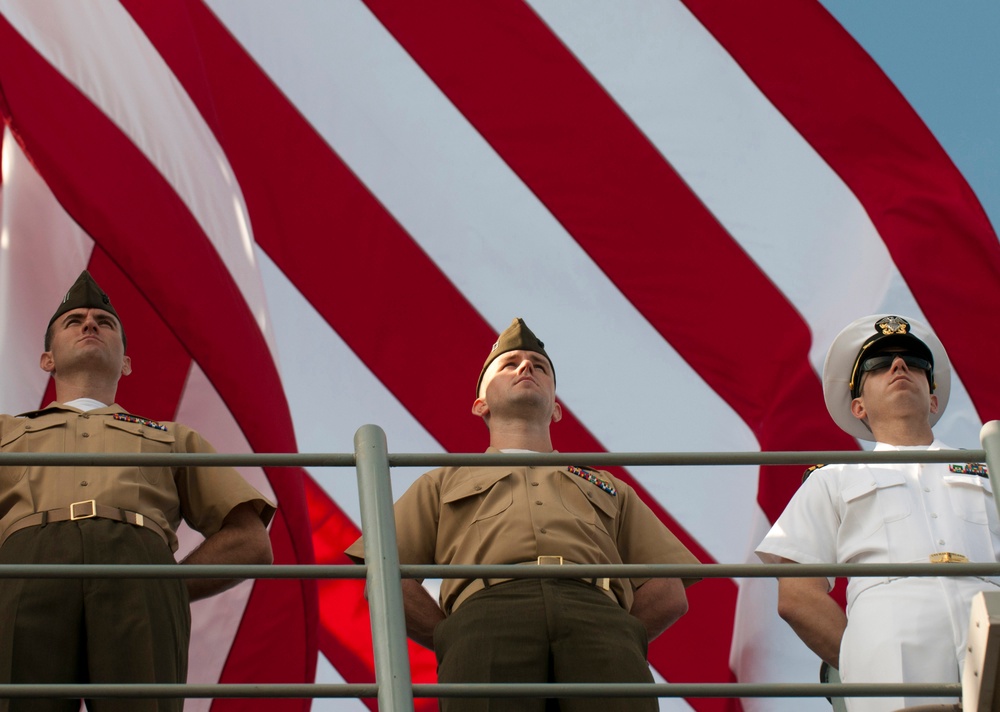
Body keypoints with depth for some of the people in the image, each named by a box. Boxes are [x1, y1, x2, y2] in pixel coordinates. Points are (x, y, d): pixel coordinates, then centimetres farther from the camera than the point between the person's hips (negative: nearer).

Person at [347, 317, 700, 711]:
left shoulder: (608, 488, 41)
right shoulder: (444, 482, 37)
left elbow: (670, 593, 26)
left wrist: (609, 646, 10)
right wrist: (460, 646, 7)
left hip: (598, 618, 1)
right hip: (488, 615, -1)